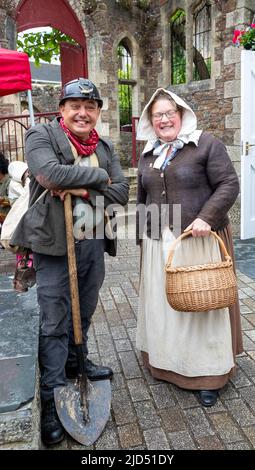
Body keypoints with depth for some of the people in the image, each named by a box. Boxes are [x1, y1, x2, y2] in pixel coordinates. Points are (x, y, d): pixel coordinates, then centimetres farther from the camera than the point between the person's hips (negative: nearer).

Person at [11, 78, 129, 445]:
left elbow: (121, 193, 1)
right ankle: (52, 399, 16)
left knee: (83, 313, 21)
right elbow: (51, 173, -24)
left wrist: (83, 190, -15)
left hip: (94, 244, 6)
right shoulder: (41, 135, -4)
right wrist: (97, 175, -13)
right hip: (55, 245, -5)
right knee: (54, 324, 2)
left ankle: (76, 362, 45)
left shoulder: (105, 148, 11)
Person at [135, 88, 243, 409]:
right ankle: (166, 363, 30)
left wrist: (207, 217, -23)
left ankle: (207, 376, 18)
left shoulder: (206, 144, -4)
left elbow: (228, 184, -9)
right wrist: (143, 238, 17)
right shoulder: (148, 155, 14)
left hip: (199, 240, -5)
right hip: (159, 243, 5)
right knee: (162, 303, 11)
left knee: (200, 304, 3)